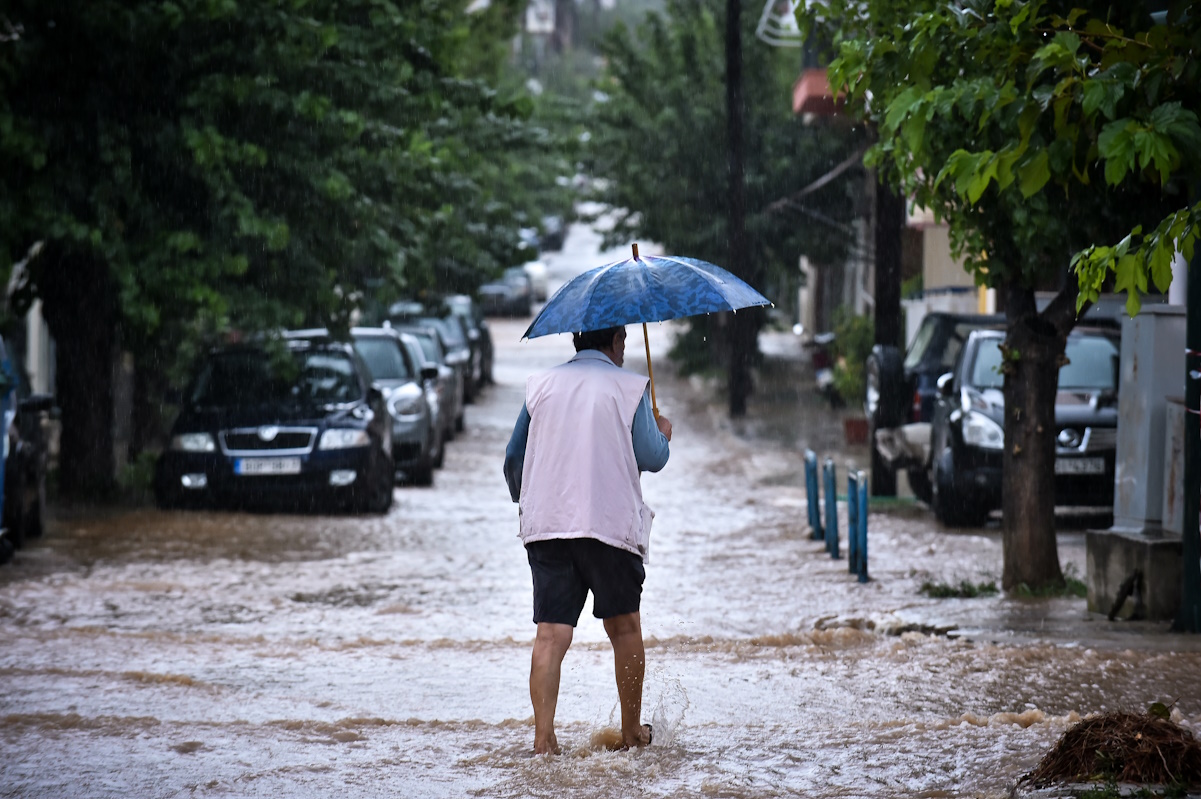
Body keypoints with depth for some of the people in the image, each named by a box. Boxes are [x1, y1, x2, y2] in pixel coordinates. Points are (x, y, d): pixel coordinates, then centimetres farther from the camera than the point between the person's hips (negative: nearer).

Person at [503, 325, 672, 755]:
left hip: (545, 525, 2)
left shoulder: (541, 385, 13)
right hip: (610, 523, -2)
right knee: (624, 627, 12)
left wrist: (523, 502, 34)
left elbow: (514, 457, 17)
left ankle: (543, 736, -16)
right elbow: (651, 458, -1)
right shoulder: (629, 386, 2)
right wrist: (663, 434, 21)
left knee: (551, 633, -4)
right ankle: (632, 732, 20)